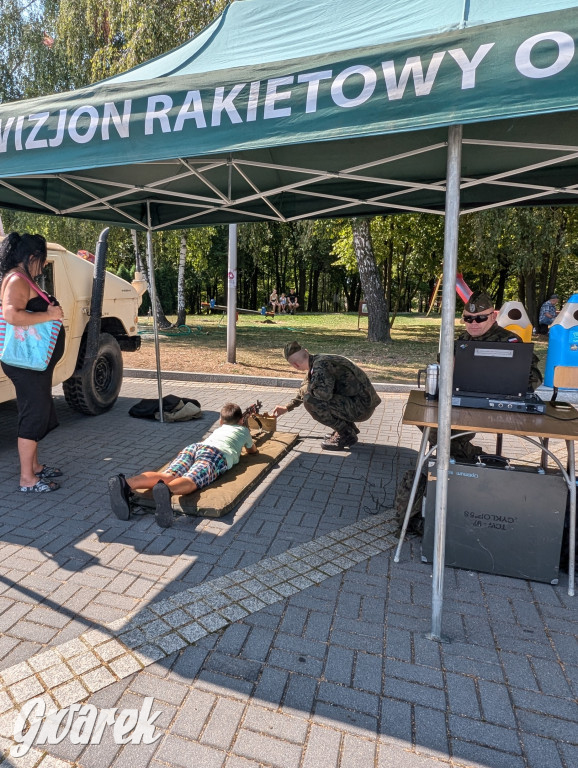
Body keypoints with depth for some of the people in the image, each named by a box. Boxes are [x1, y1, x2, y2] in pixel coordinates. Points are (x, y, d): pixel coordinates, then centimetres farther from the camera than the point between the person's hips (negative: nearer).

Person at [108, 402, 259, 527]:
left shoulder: (219, 429, 44)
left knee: (167, 476, -21)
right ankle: (166, 490, -65)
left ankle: (126, 484, -48)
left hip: (193, 446, 4)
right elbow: (253, 450, 53)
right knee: (190, 480, -31)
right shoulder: (243, 430, 35)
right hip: (217, 453, -4)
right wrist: (249, 446, 73)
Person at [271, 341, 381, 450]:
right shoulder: (317, 361, 11)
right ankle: (349, 427, 19)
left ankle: (346, 435, -4)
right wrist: (287, 408, 35)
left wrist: (307, 388, -12)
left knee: (310, 400, -20)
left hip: (362, 407, -10)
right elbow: (305, 390, 27)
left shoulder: (320, 364, -20)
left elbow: (324, 393, -35)